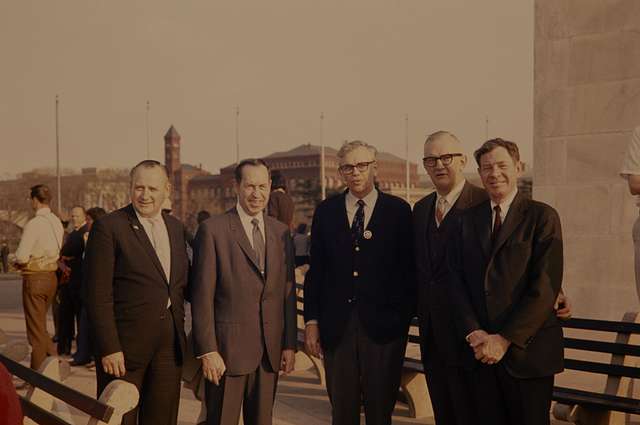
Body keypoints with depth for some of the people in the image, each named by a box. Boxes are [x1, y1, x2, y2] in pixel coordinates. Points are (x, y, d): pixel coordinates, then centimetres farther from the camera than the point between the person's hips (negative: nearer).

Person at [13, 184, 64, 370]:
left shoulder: (34, 224, -18)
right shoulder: (56, 222, 5)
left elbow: (21, 257, -20)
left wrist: (19, 261, 1)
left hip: (35, 278, -7)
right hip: (51, 276, 7)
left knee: (36, 328, 3)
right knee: (40, 324, 22)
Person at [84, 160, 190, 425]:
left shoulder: (176, 227, 11)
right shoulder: (108, 227, -8)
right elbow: (98, 295, -12)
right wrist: (109, 348, -16)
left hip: (170, 344, 6)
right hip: (124, 345, -5)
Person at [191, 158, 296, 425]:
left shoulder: (281, 232, 9)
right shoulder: (213, 230, -7)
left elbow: (288, 293, 11)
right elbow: (202, 296, -9)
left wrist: (290, 344, 7)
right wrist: (207, 351, -12)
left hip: (270, 350, 5)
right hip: (227, 348, -4)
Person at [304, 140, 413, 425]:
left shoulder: (398, 210, 1)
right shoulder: (326, 211, 7)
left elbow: (409, 270, 1)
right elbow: (316, 270, 7)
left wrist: (404, 316, -4)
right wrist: (311, 321, 3)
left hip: (383, 326, -2)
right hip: (336, 326, 2)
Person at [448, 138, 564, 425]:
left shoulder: (542, 217, -4)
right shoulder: (468, 220, 9)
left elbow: (545, 286, -11)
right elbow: (457, 281, 5)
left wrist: (505, 339, -14)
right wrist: (473, 333, -9)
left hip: (527, 351, -3)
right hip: (480, 352, 3)